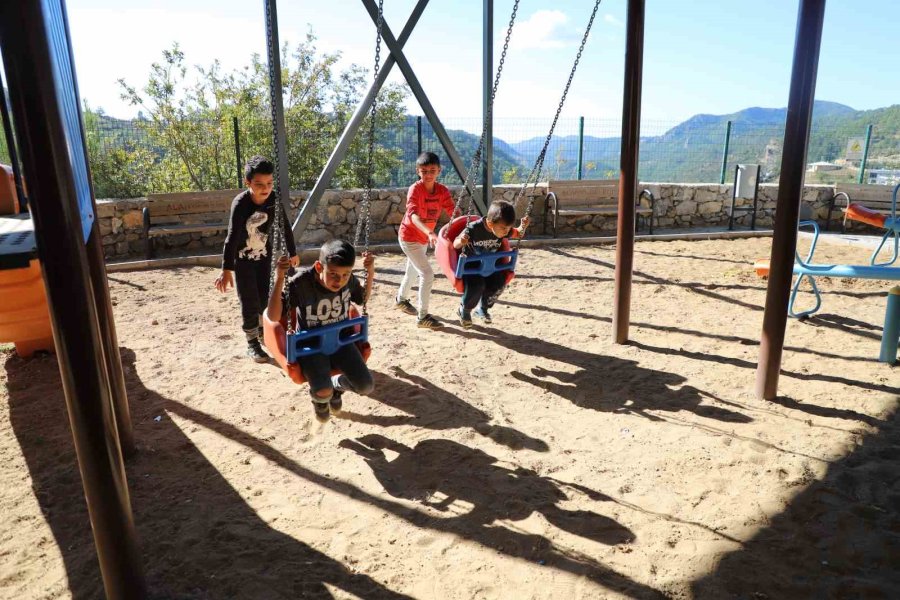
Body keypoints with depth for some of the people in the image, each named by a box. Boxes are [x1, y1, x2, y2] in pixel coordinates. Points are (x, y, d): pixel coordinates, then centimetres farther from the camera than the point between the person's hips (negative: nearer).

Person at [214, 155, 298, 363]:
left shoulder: (274, 200, -15)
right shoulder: (241, 203, -28)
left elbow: (285, 227, -1)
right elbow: (232, 237, -33)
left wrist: (292, 253, 9)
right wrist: (227, 269, -38)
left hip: (264, 255, 4)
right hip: (242, 258, -4)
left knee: (264, 297, 13)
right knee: (250, 302, -2)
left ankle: (262, 330, 37)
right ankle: (252, 343, 12)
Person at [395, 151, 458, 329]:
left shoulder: (442, 190, -9)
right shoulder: (415, 189, -24)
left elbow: (453, 212, -18)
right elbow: (413, 215, -38)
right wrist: (429, 233, -54)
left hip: (424, 238, 7)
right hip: (409, 237, -7)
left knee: (413, 271, 26)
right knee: (427, 274, -15)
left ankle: (401, 299, 52)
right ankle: (423, 316, -4)